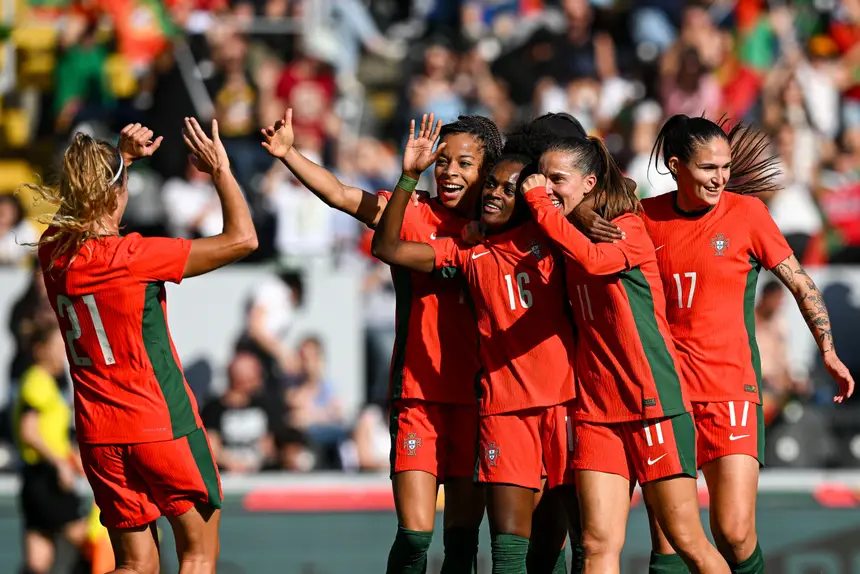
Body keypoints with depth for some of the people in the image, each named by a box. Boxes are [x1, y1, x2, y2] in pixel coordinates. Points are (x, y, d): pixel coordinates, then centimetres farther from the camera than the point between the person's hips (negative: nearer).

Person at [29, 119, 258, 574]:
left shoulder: (53, 253, 1)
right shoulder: (132, 257, -17)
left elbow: (85, 199, 28)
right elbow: (241, 238, -14)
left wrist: (121, 157, 24)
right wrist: (220, 170, -4)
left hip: (98, 434, 6)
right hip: (163, 424, -6)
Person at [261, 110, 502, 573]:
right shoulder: (414, 214, -1)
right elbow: (341, 196, -11)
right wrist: (288, 155, -26)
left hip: (475, 399, 2)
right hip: (419, 396, -2)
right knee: (414, 535, -11)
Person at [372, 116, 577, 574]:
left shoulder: (549, 238, 8)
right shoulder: (469, 253, 12)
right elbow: (387, 248, 7)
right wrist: (409, 176, 0)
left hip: (564, 399, -1)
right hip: (503, 408, 1)